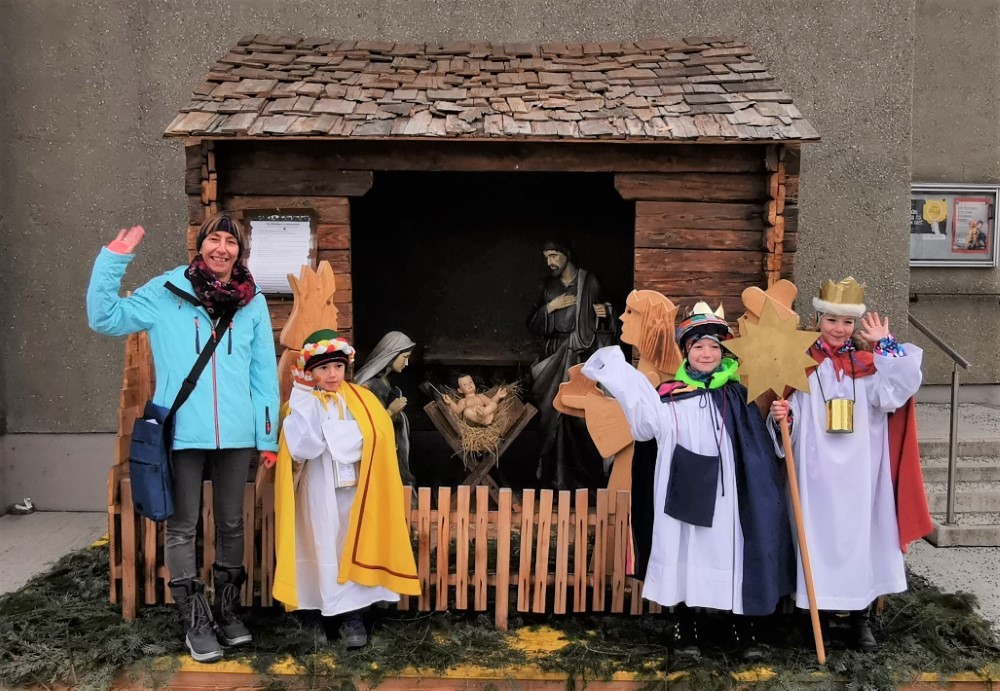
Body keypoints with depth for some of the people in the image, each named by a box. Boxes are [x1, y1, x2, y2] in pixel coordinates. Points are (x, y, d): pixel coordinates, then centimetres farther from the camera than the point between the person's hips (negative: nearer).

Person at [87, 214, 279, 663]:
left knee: (231, 523, 13)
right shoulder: (168, 292, -1)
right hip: (183, 433, -2)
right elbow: (105, 319, -4)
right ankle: (196, 622, 18)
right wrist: (113, 260, -13)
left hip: (236, 434, 2)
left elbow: (264, 372, 6)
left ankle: (227, 610, 29)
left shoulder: (252, 302, 4)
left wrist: (268, 435, 4)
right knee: (182, 527, 5)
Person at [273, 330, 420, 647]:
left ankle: (353, 616, 7)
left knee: (354, 548, -1)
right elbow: (301, 447, -18)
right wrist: (305, 396, -17)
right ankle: (322, 614, 11)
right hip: (319, 493, -1)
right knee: (325, 549, -1)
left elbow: (375, 439, -10)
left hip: (355, 490, 1)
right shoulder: (303, 403, 0)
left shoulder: (361, 399, 6)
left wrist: (330, 436, -14)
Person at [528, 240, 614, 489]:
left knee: (581, 413, -10)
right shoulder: (548, 287, 13)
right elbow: (533, 325, 10)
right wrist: (550, 307, -5)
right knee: (554, 414, -1)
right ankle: (557, 476, 7)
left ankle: (587, 476, 0)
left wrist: (603, 314, -15)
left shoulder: (590, 283, 1)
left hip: (582, 355, -4)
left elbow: (604, 321, 7)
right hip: (555, 356, 4)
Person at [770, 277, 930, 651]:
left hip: (859, 471, 2)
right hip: (818, 471, -2)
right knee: (820, 536, 2)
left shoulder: (870, 364, 6)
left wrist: (886, 346, -11)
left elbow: (892, 394, -13)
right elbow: (793, 417, 0)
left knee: (860, 534, 7)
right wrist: (782, 416, -22)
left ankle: (860, 617, 21)